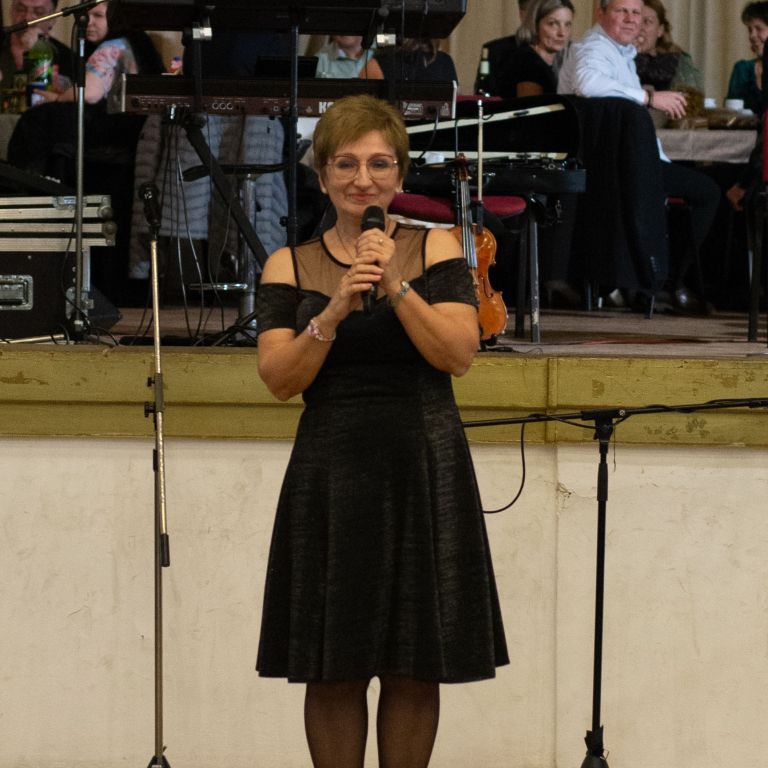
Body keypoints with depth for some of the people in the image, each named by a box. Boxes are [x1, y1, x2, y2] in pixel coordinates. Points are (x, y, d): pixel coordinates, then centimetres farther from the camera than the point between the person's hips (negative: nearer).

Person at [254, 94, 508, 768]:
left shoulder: (435, 249, 5)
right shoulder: (290, 267, 7)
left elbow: (459, 354, -5)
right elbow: (280, 379, -2)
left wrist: (396, 285, -14)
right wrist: (333, 312, -16)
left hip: (424, 469, 0)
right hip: (330, 472, 1)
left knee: (414, 670, 2)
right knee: (333, 673, 1)